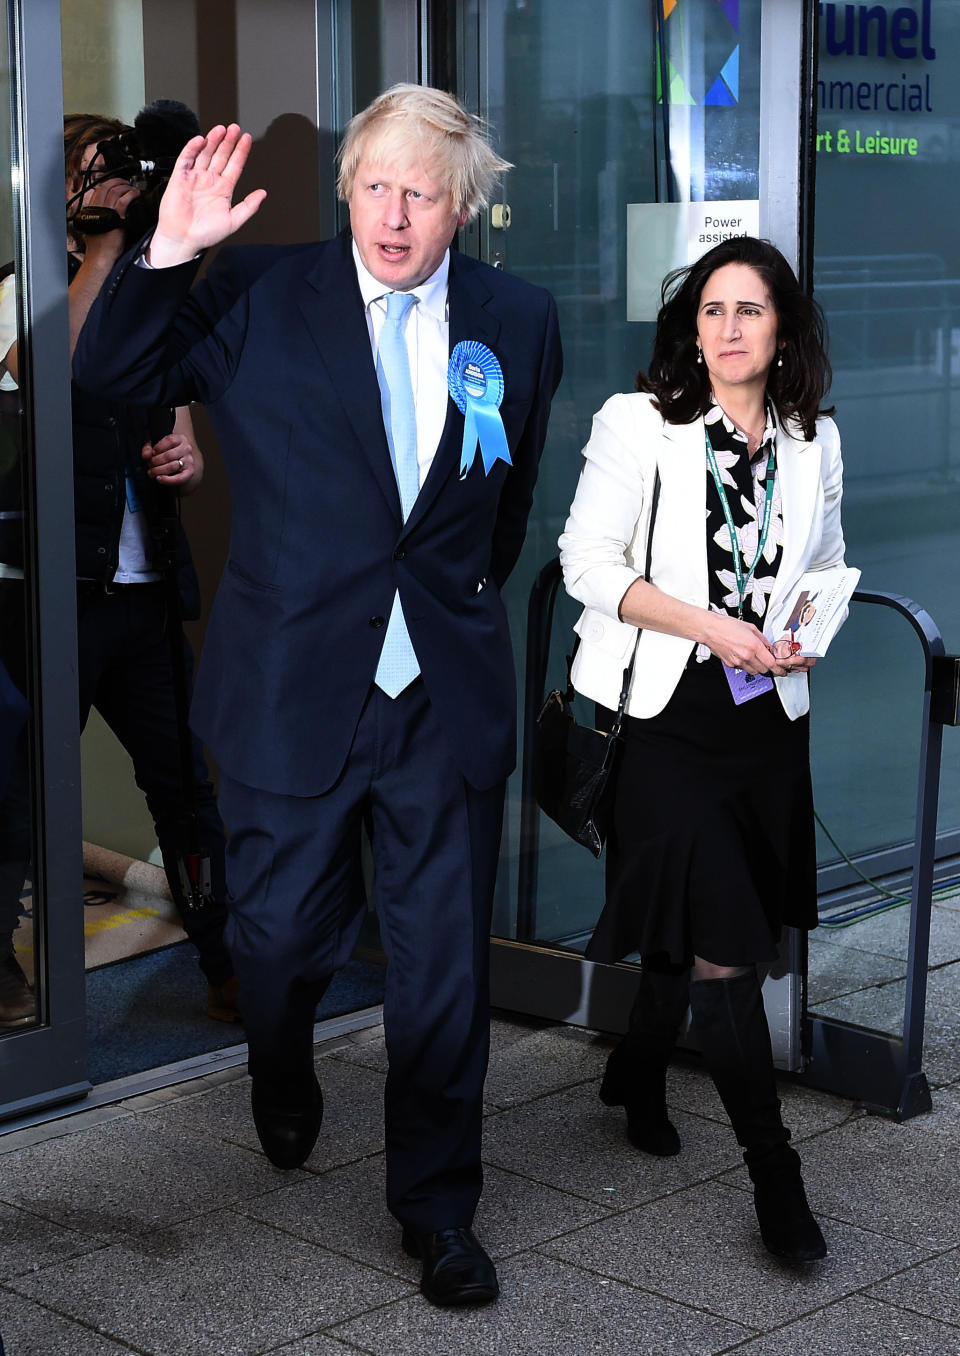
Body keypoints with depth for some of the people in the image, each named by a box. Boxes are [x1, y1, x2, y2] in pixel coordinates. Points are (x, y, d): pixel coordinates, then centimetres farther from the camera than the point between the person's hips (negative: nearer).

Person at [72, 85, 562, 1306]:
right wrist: (169, 251, -17)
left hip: (449, 692, 1)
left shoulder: (516, 320, 4)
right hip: (294, 687, -1)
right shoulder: (259, 300, -3)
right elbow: (110, 375, -5)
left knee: (444, 959, 5)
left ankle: (437, 1208, 21)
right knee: (284, 930, 14)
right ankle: (283, 1084, 49)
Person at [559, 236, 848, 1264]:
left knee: (695, 936, 15)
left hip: (768, 717, 5)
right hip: (667, 713, -5)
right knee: (720, 948, -9)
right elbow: (588, 563, -8)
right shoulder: (639, 424, -5)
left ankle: (637, 1076, 43)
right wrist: (706, 626, -17)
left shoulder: (813, 441, 8)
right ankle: (773, 1174, 1)